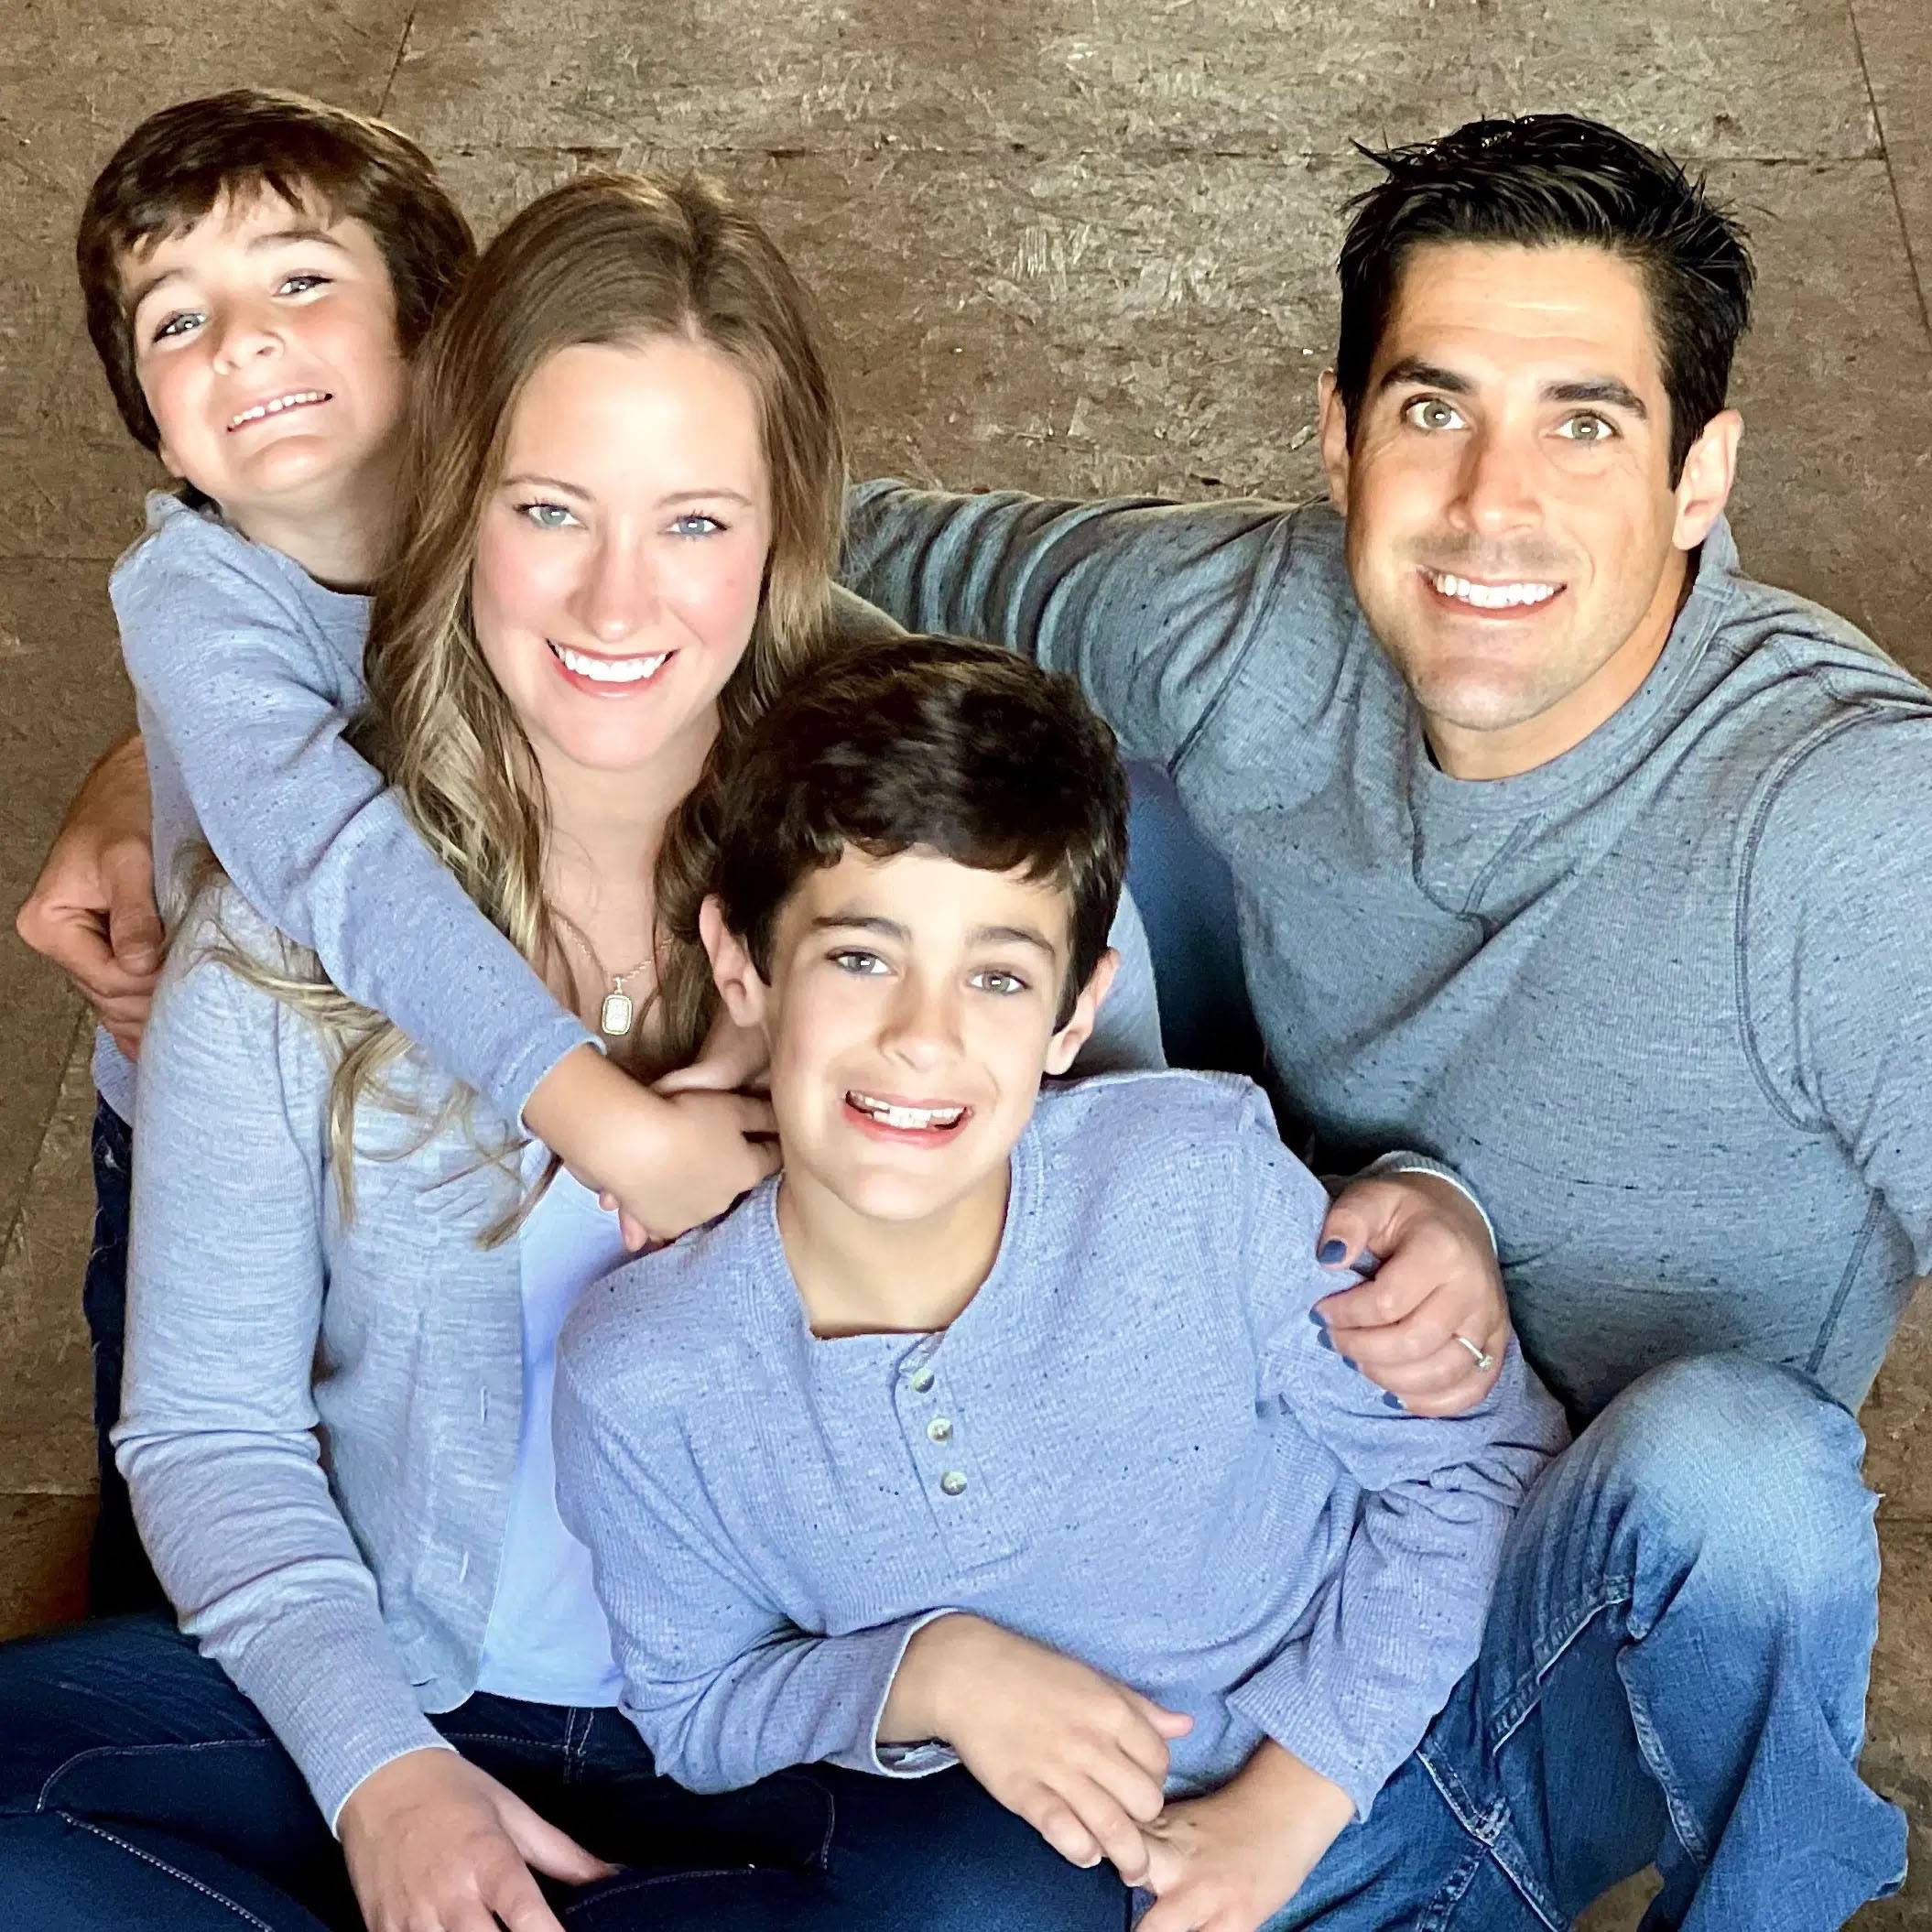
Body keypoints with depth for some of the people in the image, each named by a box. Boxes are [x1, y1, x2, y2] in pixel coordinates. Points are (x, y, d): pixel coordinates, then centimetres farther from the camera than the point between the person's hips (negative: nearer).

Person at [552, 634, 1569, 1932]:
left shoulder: (1204, 1180, -18)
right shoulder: (644, 1380, -15)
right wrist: (924, 1672, -19)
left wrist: (1292, 1795, -14)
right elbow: (696, 1712, 1)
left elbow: (1488, 1452, -6)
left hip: (1378, 1773, 0)